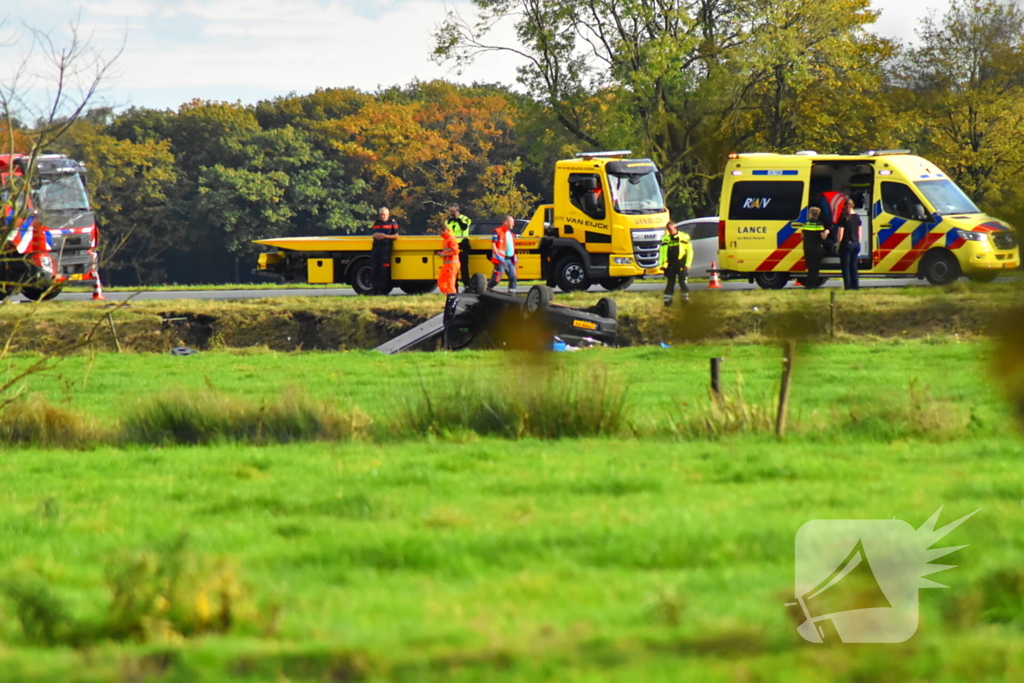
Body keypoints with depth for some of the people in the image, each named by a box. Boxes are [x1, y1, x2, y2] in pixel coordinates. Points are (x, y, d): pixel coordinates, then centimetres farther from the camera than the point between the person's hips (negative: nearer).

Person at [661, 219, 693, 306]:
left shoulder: (684, 237, 0)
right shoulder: (665, 239, 11)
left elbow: (690, 251, 0)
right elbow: (662, 252, 15)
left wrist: (687, 264, -7)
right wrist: (662, 264, 5)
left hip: (681, 265, -3)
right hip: (670, 265, 3)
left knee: (683, 282, -3)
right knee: (670, 283, 6)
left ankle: (685, 299, 7)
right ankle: (667, 300, 10)